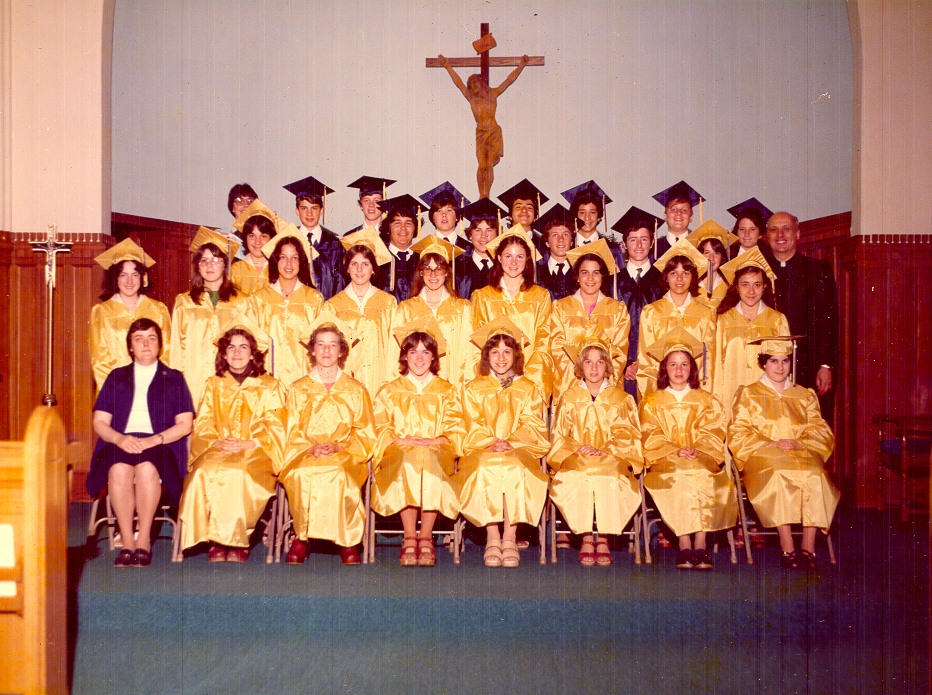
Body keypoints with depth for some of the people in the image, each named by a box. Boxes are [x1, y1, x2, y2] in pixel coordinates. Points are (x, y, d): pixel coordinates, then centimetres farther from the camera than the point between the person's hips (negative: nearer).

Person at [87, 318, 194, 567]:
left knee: (146, 468, -37)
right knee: (119, 469, -35)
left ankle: (144, 541, -29)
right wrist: (119, 438, -11)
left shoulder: (174, 379, 17)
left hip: (160, 444, -1)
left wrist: (154, 440, -12)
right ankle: (127, 543, -30)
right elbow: (100, 422, 12)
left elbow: (185, 425, 6)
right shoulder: (116, 378, 22)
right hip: (121, 442, 1)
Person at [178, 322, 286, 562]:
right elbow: (203, 426, 11)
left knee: (239, 474, -35)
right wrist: (218, 443, -11)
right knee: (204, 472, -31)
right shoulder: (213, 385, 20)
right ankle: (215, 540, -23)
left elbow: (274, 429, 3)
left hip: (256, 454, -2)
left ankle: (237, 540, -21)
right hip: (217, 452, 2)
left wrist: (247, 444, -13)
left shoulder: (270, 387, 12)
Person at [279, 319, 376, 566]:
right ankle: (302, 537, -20)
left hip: (345, 456, -1)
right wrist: (311, 448, -12)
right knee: (301, 474, -36)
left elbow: (365, 435, 9)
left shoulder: (356, 391, 17)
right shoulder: (298, 389, 19)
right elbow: (292, 433, 10)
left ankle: (348, 540, -22)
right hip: (305, 455, 1)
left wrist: (339, 447, -10)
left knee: (340, 474, -37)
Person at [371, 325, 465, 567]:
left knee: (431, 463, -37)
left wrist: (431, 441, -11)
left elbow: (456, 432, 8)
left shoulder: (447, 391, 19)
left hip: (437, 453, 0)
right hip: (399, 454, 0)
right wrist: (405, 441, -12)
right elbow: (380, 430, 7)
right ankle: (409, 537, -31)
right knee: (407, 464, -37)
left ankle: (425, 538, -30)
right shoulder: (389, 391, 20)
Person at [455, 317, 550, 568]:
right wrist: (492, 443, -14)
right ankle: (492, 538, -32)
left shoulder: (528, 389, 17)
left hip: (519, 452, 0)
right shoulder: (473, 389, 18)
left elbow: (534, 428, 5)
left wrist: (510, 443, -15)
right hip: (482, 452, 0)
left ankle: (510, 538, -32)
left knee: (515, 467, -35)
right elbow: (473, 428, 6)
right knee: (487, 467, -34)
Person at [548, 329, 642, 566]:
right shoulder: (569, 398, 17)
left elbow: (626, 435, 6)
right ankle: (586, 538, -30)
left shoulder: (621, 399, 15)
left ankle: (604, 539, -30)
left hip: (613, 459, 0)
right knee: (578, 473, -35)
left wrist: (606, 450, -12)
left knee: (609, 473, -36)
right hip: (575, 458, 1)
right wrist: (578, 448, -10)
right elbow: (560, 436, 10)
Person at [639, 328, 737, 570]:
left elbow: (712, 433, 6)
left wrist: (698, 450, -15)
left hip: (702, 461, 1)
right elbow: (651, 436, 4)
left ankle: (700, 544, -36)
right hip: (665, 462, -1)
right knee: (677, 477, -36)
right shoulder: (651, 401, 19)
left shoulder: (707, 401, 21)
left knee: (704, 476, -35)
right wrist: (674, 451, -14)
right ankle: (685, 544, -36)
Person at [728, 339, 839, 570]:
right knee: (779, 475, -37)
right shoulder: (748, 394, 16)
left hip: (803, 455, 2)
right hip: (763, 457, -2)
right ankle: (787, 548, -37)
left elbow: (821, 432, 12)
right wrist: (771, 444, -11)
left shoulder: (806, 395, 24)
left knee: (815, 476, -33)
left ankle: (808, 547, -33)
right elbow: (738, 435, 4)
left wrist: (800, 443, -9)